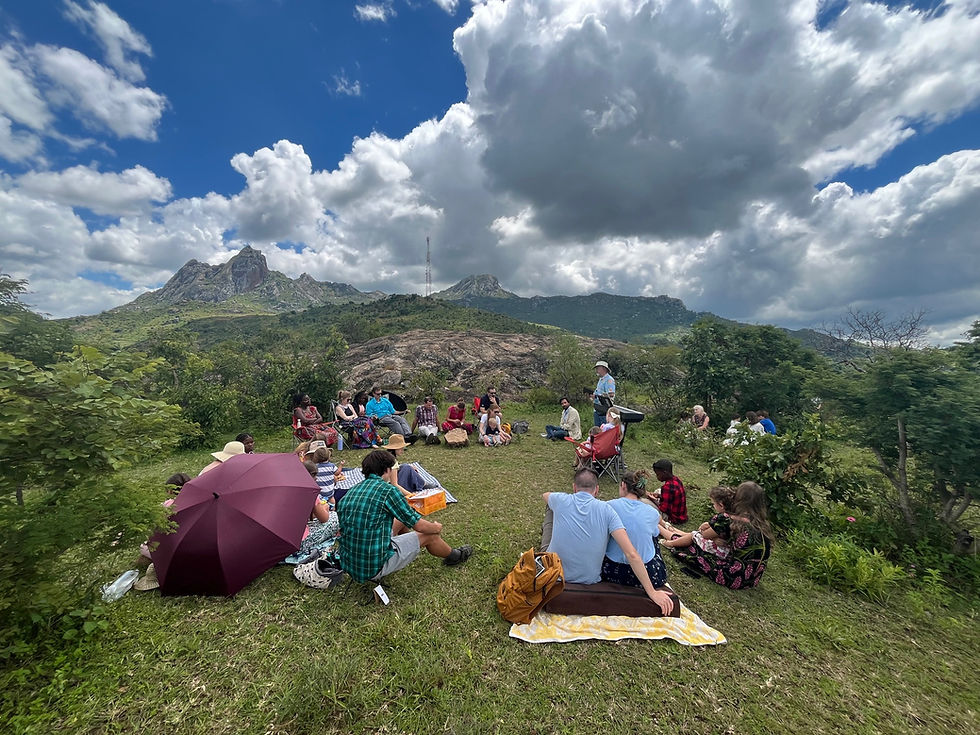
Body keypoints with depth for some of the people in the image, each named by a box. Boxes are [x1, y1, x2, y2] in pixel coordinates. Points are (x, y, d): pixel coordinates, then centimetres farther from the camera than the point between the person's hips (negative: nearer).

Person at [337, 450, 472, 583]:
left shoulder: (351, 491, 2)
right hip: (375, 568, -7)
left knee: (400, 520, 21)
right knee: (430, 535, 7)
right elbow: (419, 525, -11)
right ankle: (453, 556, 35)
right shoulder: (387, 489, -19)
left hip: (348, 565, 8)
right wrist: (437, 528, 11)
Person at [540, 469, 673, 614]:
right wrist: (652, 593, -12)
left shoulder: (561, 500, -12)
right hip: (589, 579, 1)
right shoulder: (606, 509, -15)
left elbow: (545, 495, 14)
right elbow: (631, 554, -21)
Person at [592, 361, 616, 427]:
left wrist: (596, 396, -22)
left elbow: (611, 396, -21)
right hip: (597, 410, 9)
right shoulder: (600, 380, 18)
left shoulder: (609, 380, -12)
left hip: (604, 410, -9)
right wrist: (593, 395, 8)